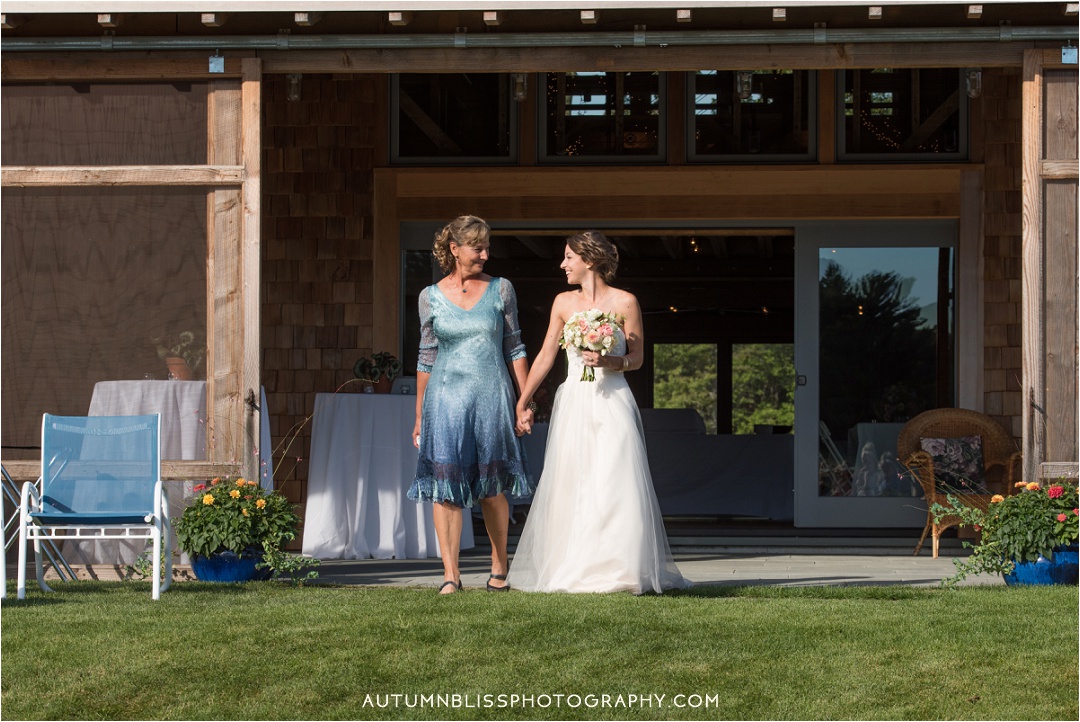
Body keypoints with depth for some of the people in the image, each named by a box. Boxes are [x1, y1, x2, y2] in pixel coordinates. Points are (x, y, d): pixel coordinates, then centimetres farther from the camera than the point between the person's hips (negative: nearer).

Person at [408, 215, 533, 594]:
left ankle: (499, 567, 21)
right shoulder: (431, 297, 5)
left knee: (492, 487, 6)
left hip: (492, 397, 0)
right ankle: (450, 574, -7)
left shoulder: (501, 290, 5)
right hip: (446, 397, 0)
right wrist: (419, 417, 10)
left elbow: (514, 349, 8)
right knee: (445, 485, -8)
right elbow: (426, 358, 9)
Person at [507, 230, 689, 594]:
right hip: (573, 404, 3)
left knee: (613, 488, -8)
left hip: (612, 404, -3)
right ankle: (573, 570, 9)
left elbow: (636, 358, 2)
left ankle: (617, 571, -1)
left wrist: (608, 362, -17)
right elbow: (546, 356, 13)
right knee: (569, 488, 2)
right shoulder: (563, 302, 9)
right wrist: (522, 402, 11)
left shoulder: (624, 302, -1)